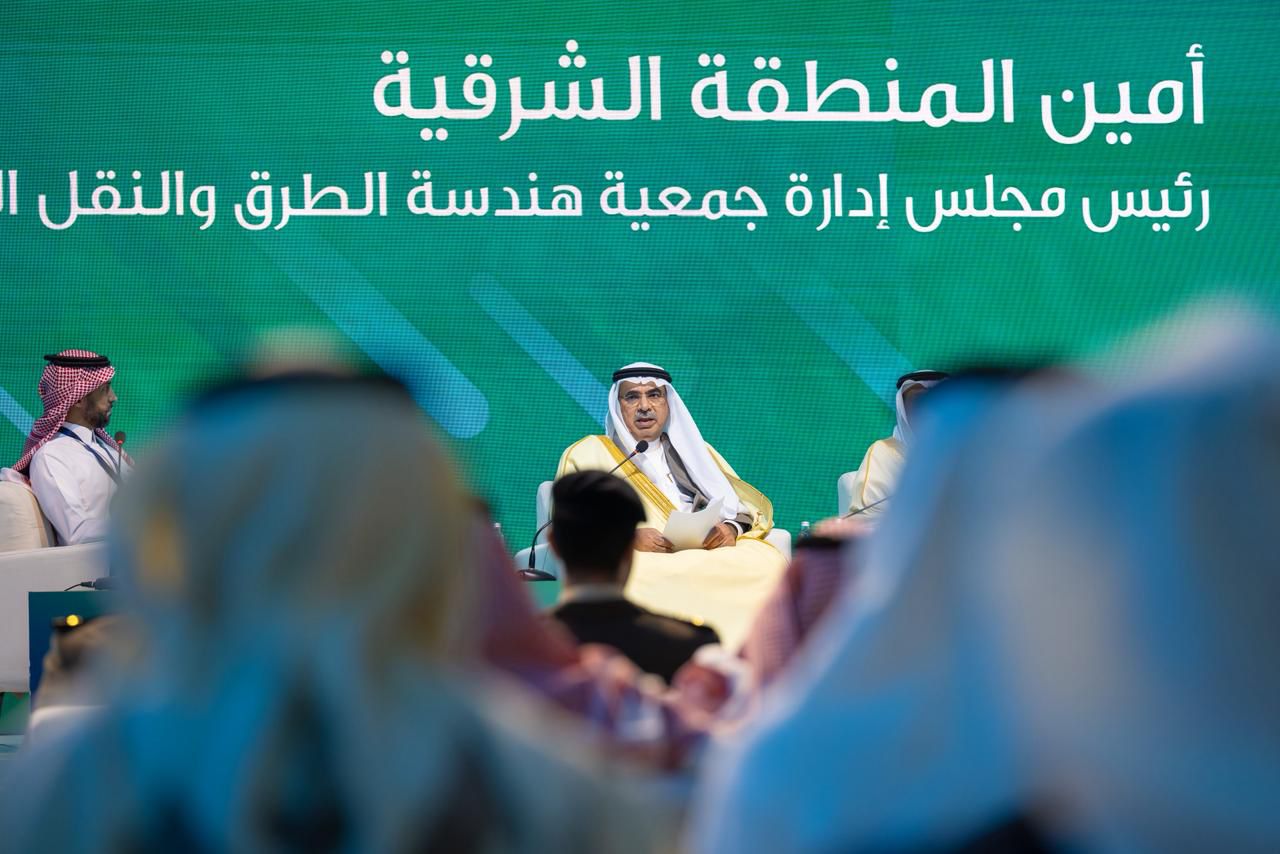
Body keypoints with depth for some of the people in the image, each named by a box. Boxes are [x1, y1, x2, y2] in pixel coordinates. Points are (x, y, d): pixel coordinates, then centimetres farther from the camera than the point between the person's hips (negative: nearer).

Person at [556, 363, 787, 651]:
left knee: (769, 562, -30)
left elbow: (751, 504, 21)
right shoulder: (587, 453, 18)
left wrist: (732, 528, -4)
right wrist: (627, 536, -13)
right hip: (639, 560, -3)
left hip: (713, 552, 3)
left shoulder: (694, 451, 29)